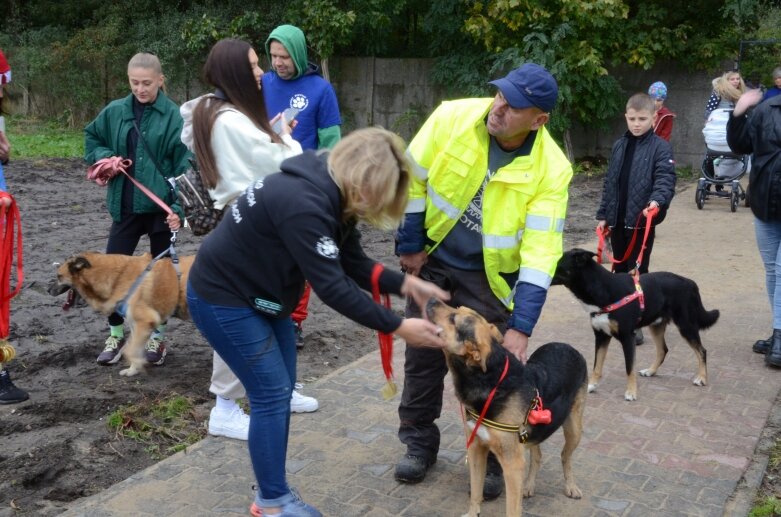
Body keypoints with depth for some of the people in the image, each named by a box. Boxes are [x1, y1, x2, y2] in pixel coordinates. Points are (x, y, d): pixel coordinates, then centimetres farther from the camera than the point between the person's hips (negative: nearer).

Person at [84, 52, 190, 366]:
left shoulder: (174, 116, -8)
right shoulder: (115, 111, 4)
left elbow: (185, 166, -10)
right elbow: (91, 136, 21)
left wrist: (180, 207, -19)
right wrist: (103, 156, 0)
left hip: (162, 206, -3)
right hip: (126, 206, 3)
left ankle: (156, 337, 25)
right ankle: (116, 334, 23)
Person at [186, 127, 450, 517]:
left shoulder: (333, 196, -2)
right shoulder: (303, 203, -33)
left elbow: (352, 264, 1)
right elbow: (331, 287, -32)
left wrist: (406, 284, -13)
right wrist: (397, 327, -28)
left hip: (261, 297, 10)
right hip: (222, 298, -10)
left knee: (280, 391, 12)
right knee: (271, 393, -6)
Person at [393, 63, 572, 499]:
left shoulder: (551, 168, -23)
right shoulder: (452, 117, -20)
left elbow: (541, 251, -25)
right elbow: (413, 179, -7)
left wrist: (521, 326, -29)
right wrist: (410, 245, -5)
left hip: (489, 276, -2)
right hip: (432, 261, 2)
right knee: (423, 356, 11)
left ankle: (491, 459, 23)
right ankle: (419, 442, 31)